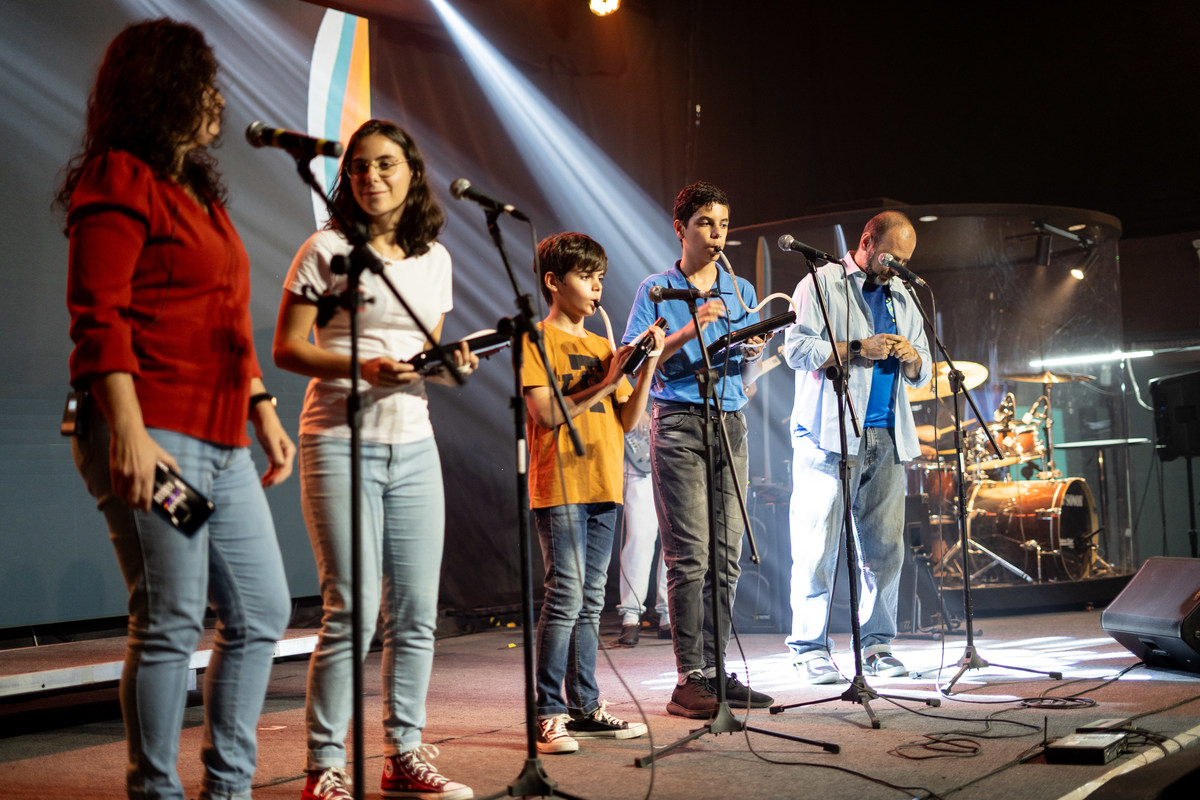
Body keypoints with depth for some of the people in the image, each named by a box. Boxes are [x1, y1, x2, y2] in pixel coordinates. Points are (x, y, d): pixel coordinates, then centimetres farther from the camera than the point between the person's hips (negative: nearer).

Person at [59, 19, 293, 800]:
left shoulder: (198, 191, 22)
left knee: (262, 613, 11)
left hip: (222, 445, 9)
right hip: (153, 438, -9)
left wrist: (264, 411, 20)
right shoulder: (120, 182, -5)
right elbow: (99, 318, -15)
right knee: (171, 622, -5)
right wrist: (128, 434, -22)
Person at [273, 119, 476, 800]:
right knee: (353, 611, -9)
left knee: (417, 612, 7)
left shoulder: (433, 257, 12)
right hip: (340, 441, -5)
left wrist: (451, 364, -3)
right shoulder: (327, 249, -3)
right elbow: (286, 348, -5)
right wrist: (361, 367, -20)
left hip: (413, 444, 5)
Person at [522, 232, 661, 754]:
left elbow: (628, 421, 12)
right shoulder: (536, 339, 0)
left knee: (591, 602, 9)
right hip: (559, 487, -7)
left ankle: (586, 707, 15)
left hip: (603, 487, 7)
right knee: (565, 597, -11)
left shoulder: (602, 347, 18)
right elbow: (546, 414, -12)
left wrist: (648, 366, 0)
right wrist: (605, 383, -13)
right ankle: (549, 714, -6)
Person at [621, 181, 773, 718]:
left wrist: (751, 356, -2)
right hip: (679, 423, -5)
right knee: (689, 555, -9)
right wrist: (687, 333, -14)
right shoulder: (657, 290, 6)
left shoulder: (742, 292, 18)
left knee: (726, 555, 2)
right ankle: (689, 679, -6)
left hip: (730, 423, 5)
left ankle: (716, 671, 8)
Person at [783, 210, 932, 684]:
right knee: (818, 544, -7)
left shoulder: (902, 297, 22)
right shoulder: (822, 283, 4)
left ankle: (876, 645, 11)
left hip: (887, 437, 6)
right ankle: (809, 648, -1)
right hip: (829, 435, -6)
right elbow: (797, 347, -8)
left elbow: (922, 372, 21)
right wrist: (858, 350, -14)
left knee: (886, 545, 2)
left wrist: (911, 356, -2)